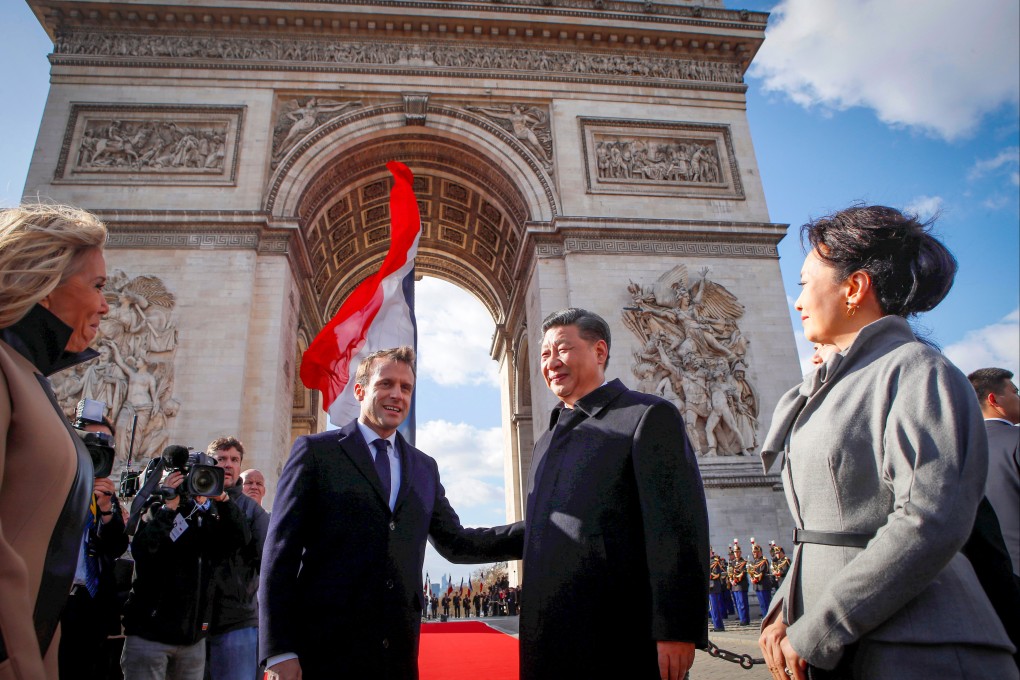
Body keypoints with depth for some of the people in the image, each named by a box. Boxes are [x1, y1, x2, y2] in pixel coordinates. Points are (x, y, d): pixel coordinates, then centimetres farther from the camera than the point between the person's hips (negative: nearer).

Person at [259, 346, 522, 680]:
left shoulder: (425, 468, 12)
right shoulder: (315, 451, -2)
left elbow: (455, 542, 13)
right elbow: (281, 551, -5)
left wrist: (535, 533, 3)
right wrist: (279, 651, -11)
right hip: (325, 649, -4)